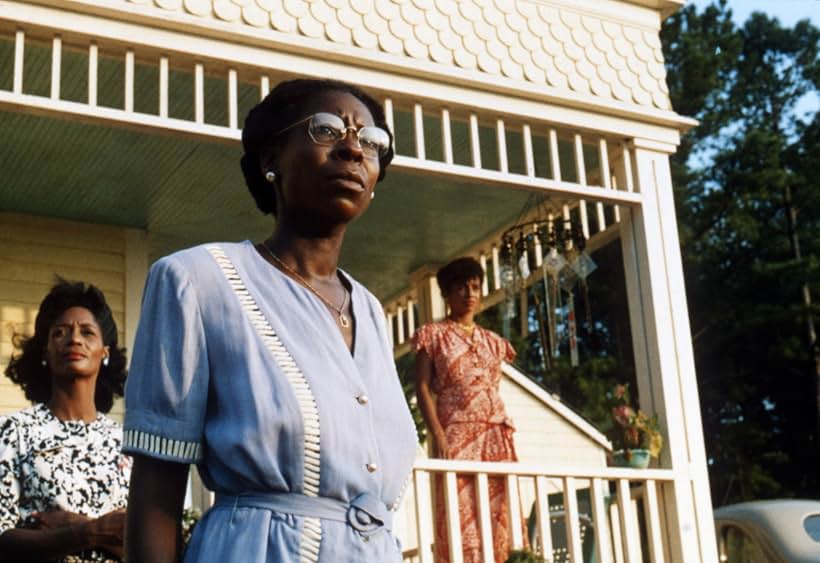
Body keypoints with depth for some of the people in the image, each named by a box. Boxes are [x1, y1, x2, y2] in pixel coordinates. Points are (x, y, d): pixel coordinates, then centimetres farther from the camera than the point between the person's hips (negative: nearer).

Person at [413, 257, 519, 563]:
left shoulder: (493, 341, 20)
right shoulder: (433, 335, 6)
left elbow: (495, 390, 18)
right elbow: (423, 388, -3)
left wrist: (504, 435, 4)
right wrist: (437, 435, -15)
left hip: (495, 436, 5)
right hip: (456, 434, -5)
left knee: (498, 514, 0)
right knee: (460, 514, -11)